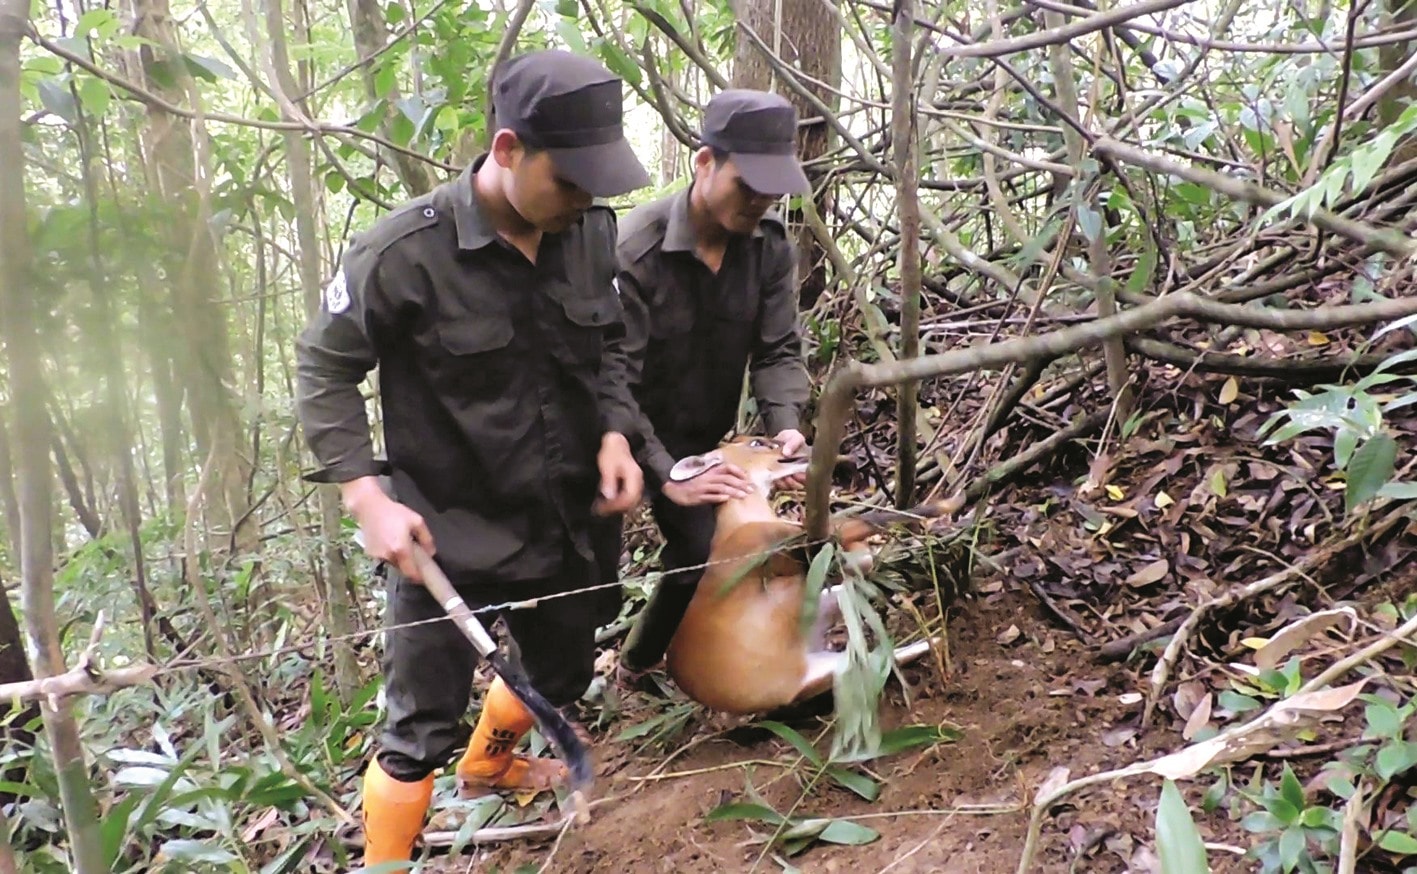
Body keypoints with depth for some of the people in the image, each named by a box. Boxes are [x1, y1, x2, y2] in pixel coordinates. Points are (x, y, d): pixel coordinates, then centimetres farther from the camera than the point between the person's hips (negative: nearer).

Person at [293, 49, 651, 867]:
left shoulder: (592, 232, -7)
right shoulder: (407, 250, -21)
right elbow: (324, 369, -10)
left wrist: (613, 434, -8)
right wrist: (369, 498, -18)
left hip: (569, 521, 6)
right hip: (449, 532, -6)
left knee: (563, 673, 27)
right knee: (423, 729, 3)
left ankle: (488, 761, 59)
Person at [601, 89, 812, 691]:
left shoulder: (771, 246, -9)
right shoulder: (634, 251, -27)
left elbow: (777, 349, -8)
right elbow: (612, 378, -29)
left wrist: (786, 426, -27)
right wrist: (665, 476, -35)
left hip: (704, 441, 6)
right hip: (627, 437, -5)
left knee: (705, 556, 1)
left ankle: (637, 667, 26)